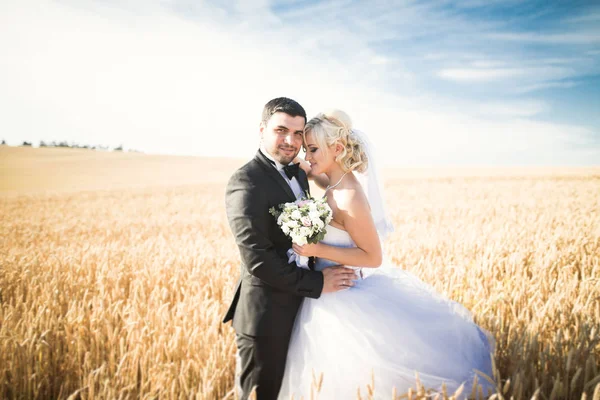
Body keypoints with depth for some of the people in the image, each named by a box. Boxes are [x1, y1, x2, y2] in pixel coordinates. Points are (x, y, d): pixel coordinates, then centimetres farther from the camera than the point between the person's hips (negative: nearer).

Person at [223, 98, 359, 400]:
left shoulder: (298, 174, 10)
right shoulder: (246, 181, -18)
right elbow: (257, 259, -24)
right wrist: (317, 283, -18)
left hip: (298, 312, 9)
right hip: (266, 319, -8)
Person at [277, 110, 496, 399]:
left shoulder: (350, 199, -25)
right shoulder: (340, 182, -1)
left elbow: (373, 257, -21)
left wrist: (318, 249, -26)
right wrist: (311, 174, 7)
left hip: (344, 298, -9)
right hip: (338, 291, 9)